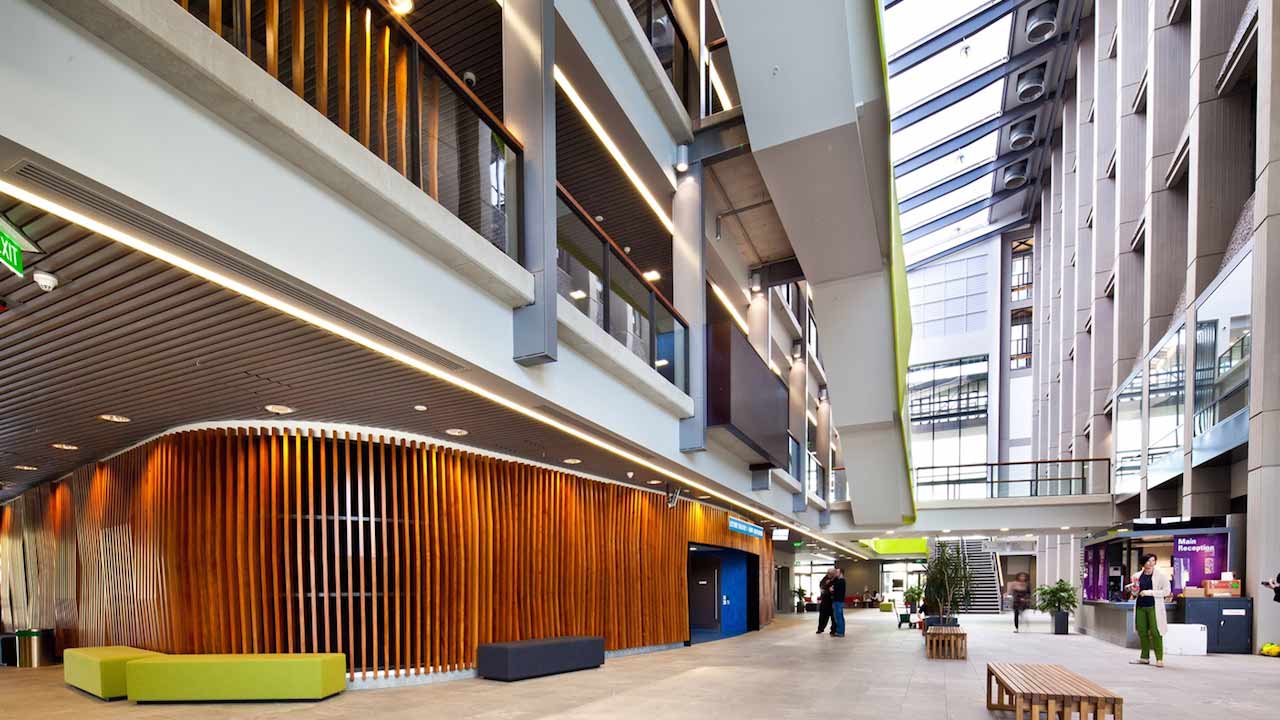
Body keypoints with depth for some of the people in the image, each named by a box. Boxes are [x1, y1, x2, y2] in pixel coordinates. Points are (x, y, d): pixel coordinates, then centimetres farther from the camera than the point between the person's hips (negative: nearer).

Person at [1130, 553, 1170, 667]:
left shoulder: (1161, 576, -3)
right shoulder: (1137, 576, 11)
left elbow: (1166, 591, -9)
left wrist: (1150, 592, -16)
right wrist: (1134, 591, -2)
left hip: (1154, 607, -5)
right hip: (1140, 606, 5)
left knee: (1155, 632, -7)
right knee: (1142, 631, 8)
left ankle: (1159, 659, -1)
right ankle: (1144, 657, 18)